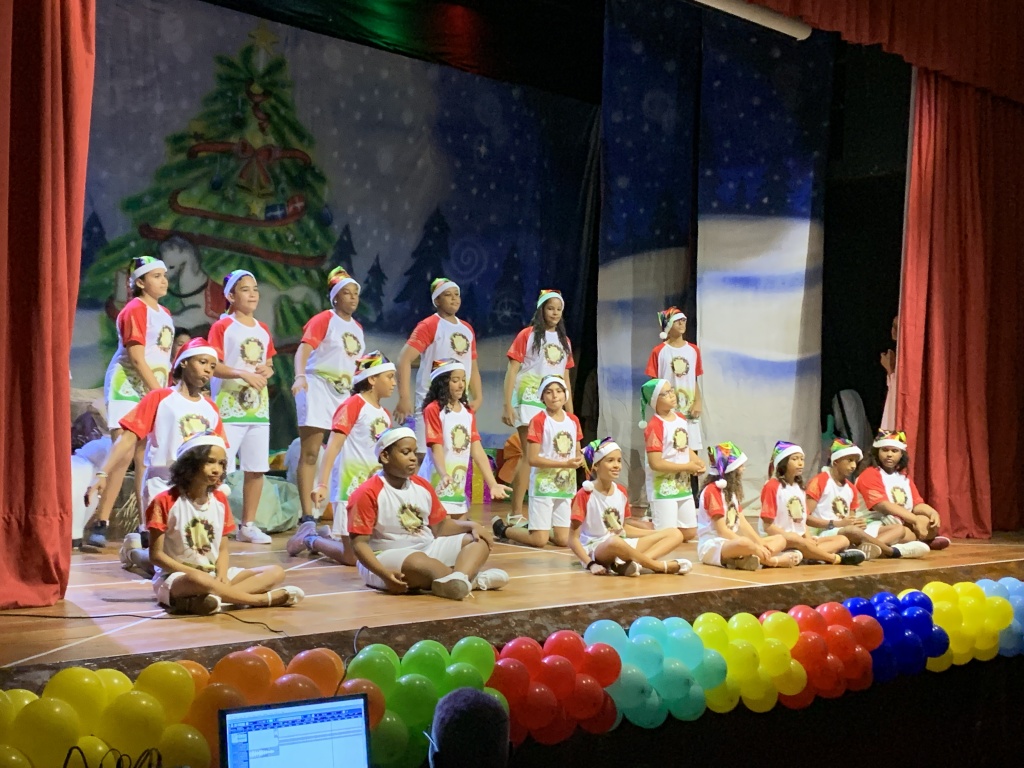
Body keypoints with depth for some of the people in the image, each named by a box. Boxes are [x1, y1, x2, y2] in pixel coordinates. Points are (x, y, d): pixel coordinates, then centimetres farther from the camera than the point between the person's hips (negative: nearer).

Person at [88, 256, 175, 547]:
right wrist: (160, 392, -18)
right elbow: (136, 358, -17)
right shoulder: (135, 310, -10)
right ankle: (98, 523, -11)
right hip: (128, 388, -8)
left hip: (154, 391, 8)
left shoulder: (165, 314, 14)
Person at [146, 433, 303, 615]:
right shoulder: (166, 501, -10)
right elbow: (156, 555, -10)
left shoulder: (220, 500, 6)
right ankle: (265, 599, -25)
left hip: (213, 575, 7)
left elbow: (222, 549, 7)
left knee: (275, 572, -9)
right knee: (199, 580, -42)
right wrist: (192, 572, -21)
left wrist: (222, 576, -13)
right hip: (174, 579, -7)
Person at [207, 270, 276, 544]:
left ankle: (248, 525, 17)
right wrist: (243, 373, -22)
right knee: (220, 467, -7)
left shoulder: (263, 330, 14)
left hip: (259, 406, 6)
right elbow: (213, 366, -10)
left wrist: (268, 371, -2)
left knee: (257, 468, 7)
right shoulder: (222, 326, -3)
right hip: (229, 406, -6)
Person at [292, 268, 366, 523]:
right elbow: (304, 348, -19)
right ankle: (307, 514, -7)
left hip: (344, 391, 7)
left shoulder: (357, 328, 15)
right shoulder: (324, 319, -5)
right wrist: (300, 376, -37)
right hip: (318, 386, -7)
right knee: (310, 453, -7)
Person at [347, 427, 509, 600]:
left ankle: (457, 580, -37)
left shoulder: (423, 486, 10)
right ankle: (473, 580, -24)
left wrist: (471, 525, -6)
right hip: (388, 557, -8)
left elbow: (440, 527, 14)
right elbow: (359, 543, -15)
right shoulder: (367, 493, -12)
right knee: (418, 563, -41)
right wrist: (383, 573, -31)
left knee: (478, 539, -6)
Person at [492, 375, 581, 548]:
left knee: (562, 540, 5)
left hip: (566, 487, 6)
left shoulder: (573, 420, 7)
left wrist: (579, 460, -8)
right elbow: (532, 459, -17)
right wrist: (565, 464, -21)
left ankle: (532, 528, 31)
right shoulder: (539, 421, -11)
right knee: (539, 541, -5)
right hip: (543, 486, -6)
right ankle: (502, 527, 19)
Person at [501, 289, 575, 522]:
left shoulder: (564, 340, 15)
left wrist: (570, 411, 14)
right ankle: (515, 514, -7)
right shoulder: (527, 335, 0)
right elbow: (512, 370, -4)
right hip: (530, 402, -5)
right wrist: (507, 405, -12)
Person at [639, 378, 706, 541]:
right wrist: (687, 467, -17)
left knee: (690, 534, 16)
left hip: (684, 485, 8)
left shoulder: (681, 419, 6)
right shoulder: (655, 426, -19)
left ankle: (653, 525, 32)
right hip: (663, 488, -8)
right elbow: (655, 463, -23)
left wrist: (698, 462, -2)